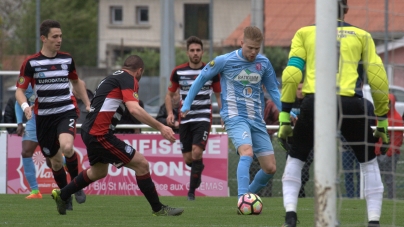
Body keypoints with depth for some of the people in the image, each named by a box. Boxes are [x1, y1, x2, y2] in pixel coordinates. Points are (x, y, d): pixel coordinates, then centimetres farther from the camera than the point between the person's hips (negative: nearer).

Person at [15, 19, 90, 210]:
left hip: (66, 112, 0)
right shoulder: (31, 63, -4)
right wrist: (25, 105, -24)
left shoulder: (67, 59, 5)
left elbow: (76, 82, 23)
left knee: (66, 147, -29)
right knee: (55, 161, 5)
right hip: (44, 116, 0)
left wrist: (88, 104, 21)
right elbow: (20, 89, -3)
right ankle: (66, 197, 26)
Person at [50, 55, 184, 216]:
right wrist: (160, 127, -27)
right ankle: (158, 209, -3)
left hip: (90, 131, 10)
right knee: (141, 164, -8)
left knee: (99, 172, 33)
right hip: (100, 134, -10)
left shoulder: (113, 77, 18)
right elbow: (134, 109, -26)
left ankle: (61, 195, 44)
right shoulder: (129, 79, -11)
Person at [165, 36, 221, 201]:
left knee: (197, 152, -20)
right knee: (188, 159, 4)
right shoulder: (178, 72, 1)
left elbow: (219, 96, 10)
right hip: (185, 119, 2)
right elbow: (169, 95, 12)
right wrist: (170, 113, -5)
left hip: (203, 118, -2)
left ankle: (192, 190, -7)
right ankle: (199, 169, 40)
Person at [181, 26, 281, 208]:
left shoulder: (264, 63, 4)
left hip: (257, 120, 5)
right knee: (247, 152, -32)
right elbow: (201, 79, 7)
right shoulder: (225, 61, -6)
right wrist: (187, 104, 8)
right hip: (235, 117, -5)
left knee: (270, 168, 2)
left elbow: (273, 90, 15)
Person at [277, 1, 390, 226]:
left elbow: (292, 74, 5)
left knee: (296, 159, 23)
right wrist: (382, 119, 20)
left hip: (314, 103, 0)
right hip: (350, 104, 0)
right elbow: (378, 79, 11)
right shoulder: (361, 36, 16)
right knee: (369, 162, 20)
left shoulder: (305, 33, 16)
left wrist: (285, 115, 8)